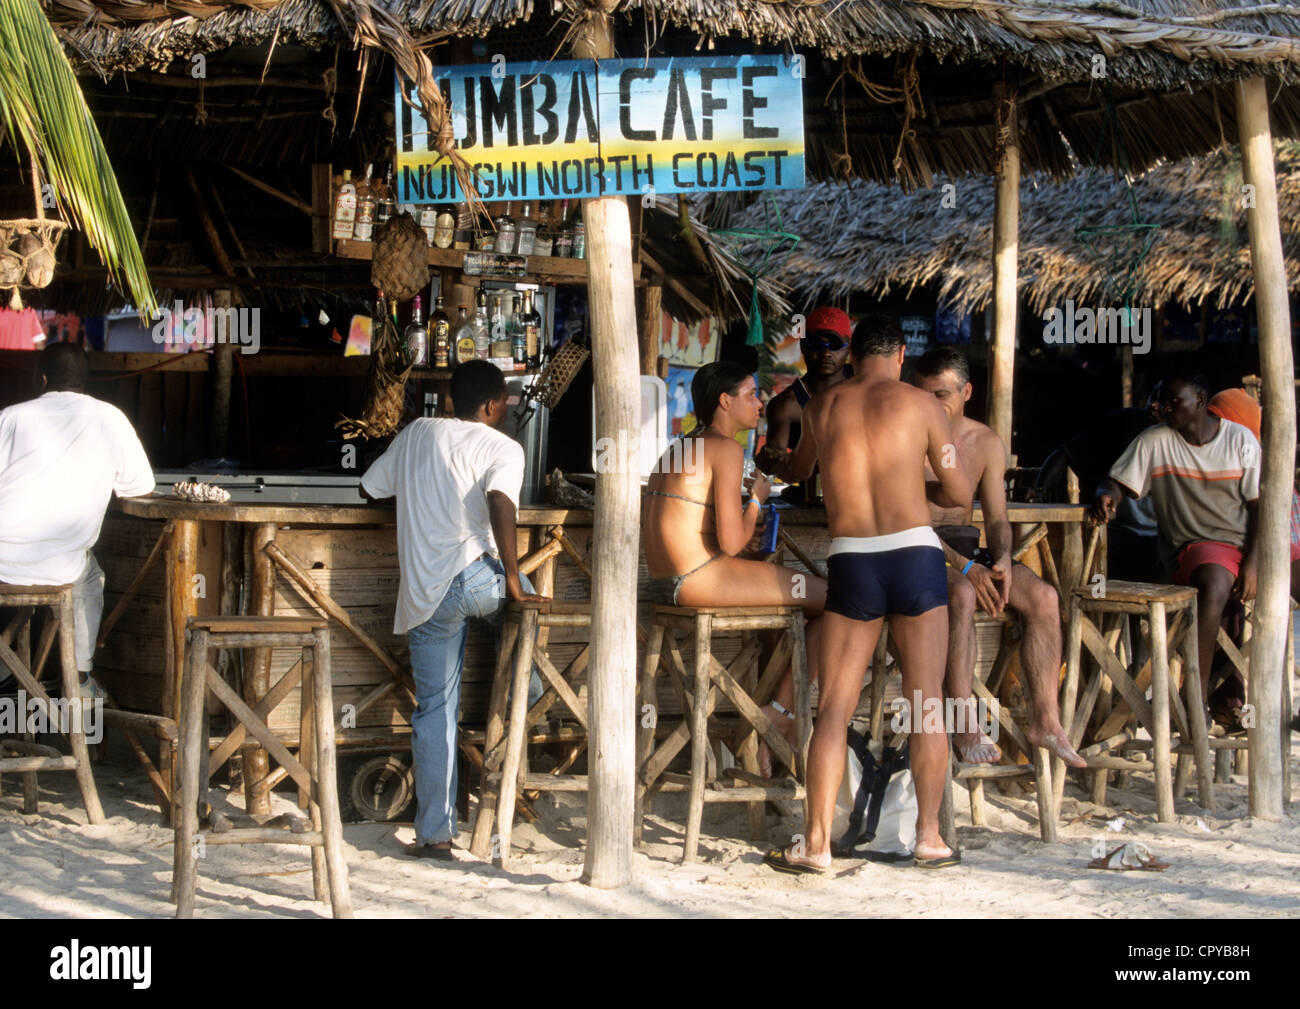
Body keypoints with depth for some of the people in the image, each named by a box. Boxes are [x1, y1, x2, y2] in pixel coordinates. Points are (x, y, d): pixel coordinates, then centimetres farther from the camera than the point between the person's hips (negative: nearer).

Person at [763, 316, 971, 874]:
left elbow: (797, 470, 33)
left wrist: (781, 471, 58)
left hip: (850, 562, 2)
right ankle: (928, 837, 5)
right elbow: (961, 494, 4)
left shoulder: (821, 407, 11)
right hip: (915, 555, -2)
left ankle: (817, 843, 1)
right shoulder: (921, 404, 3)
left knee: (834, 708, 4)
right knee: (925, 704, 4)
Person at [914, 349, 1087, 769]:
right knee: (961, 595, -37)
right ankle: (965, 726, -35)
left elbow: (996, 518, 8)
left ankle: (1046, 719, -16)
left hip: (967, 547, 5)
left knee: (1043, 597, -19)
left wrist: (1003, 559, -15)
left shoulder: (987, 443, 8)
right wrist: (963, 567, -25)